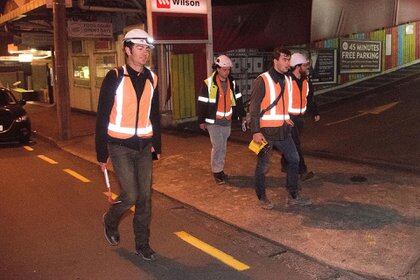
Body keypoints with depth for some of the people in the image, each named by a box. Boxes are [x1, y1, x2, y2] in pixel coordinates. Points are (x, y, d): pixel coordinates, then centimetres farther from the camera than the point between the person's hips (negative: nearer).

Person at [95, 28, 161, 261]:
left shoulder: (151, 79, 7)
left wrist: (157, 145, 13)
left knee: (145, 196, 6)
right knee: (130, 196, -8)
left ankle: (142, 244, 21)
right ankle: (110, 220, 24)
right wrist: (101, 153, -7)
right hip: (120, 146, -4)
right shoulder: (114, 78, -8)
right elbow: (103, 117, -6)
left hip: (143, 147, 5)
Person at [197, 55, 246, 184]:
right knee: (217, 146, -6)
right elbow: (202, 103, -6)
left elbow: (238, 100, 14)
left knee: (223, 147, 11)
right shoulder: (208, 83, -9)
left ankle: (220, 169, 24)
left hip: (227, 121, 5)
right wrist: (201, 120, -5)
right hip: (213, 121, -5)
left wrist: (242, 115, 12)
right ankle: (216, 171, 8)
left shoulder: (232, 83, 6)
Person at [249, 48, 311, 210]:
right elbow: (254, 108, -14)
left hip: (282, 130, 7)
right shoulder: (262, 81, -12)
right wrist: (256, 131, -19)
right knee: (263, 166, 4)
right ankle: (262, 198, 22)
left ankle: (293, 196, 21)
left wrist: (286, 119, 16)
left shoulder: (287, 80, 10)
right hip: (265, 132, -7)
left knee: (294, 159, 9)